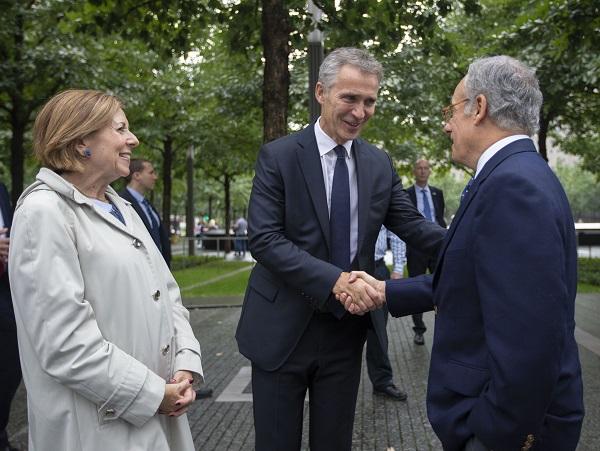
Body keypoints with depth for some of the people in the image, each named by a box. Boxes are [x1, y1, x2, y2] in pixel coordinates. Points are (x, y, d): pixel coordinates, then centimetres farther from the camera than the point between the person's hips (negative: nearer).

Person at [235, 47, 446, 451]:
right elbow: (264, 239, -16)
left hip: (347, 327, 4)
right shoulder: (279, 156, -8)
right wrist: (335, 279, -29)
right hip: (283, 327, -3)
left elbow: (412, 225, 2)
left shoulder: (380, 164, 5)